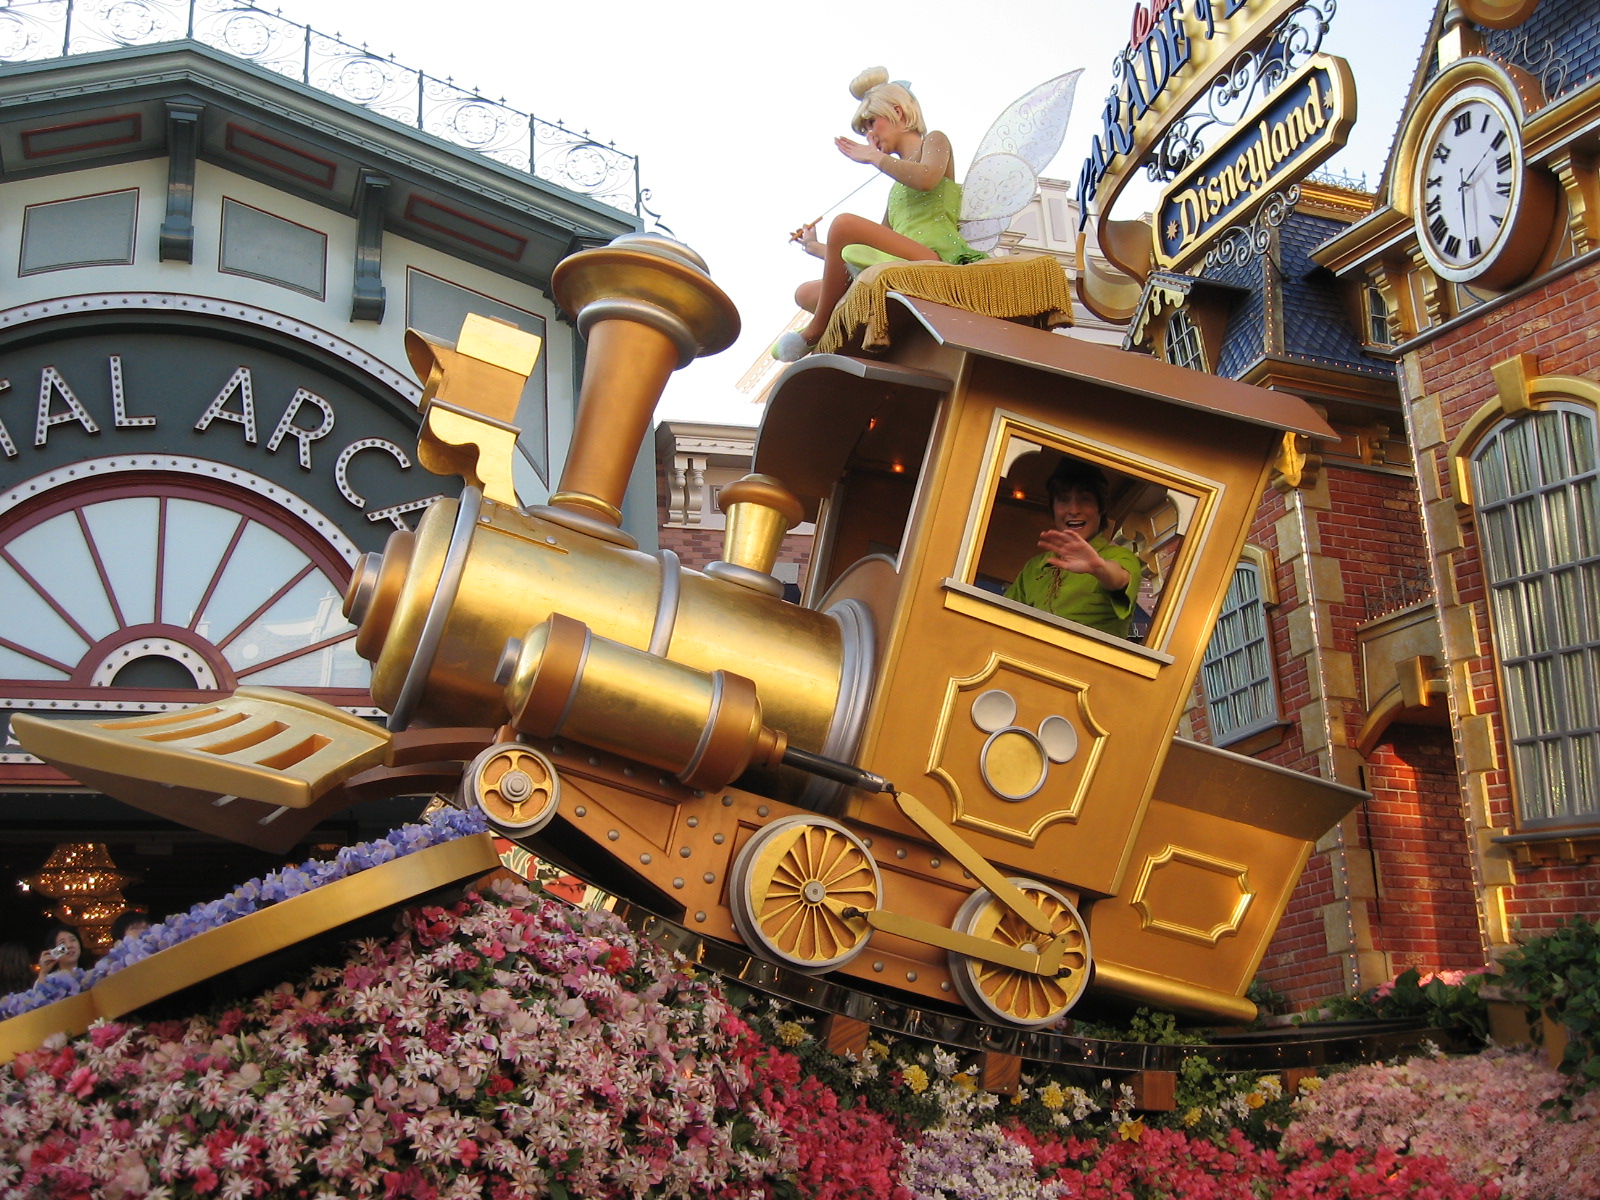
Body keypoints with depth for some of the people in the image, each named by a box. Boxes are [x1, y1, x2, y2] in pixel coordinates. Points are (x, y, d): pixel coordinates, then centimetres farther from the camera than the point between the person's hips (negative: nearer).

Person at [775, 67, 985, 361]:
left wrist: (873, 156, -3)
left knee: (844, 224, -26)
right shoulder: (898, 184, 33)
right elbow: (874, 247, 28)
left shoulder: (935, 141, 14)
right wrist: (816, 247, 36)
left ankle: (816, 332, -15)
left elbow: (926, 179, -14)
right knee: (806, 293, 2)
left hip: (937, 259, -9)